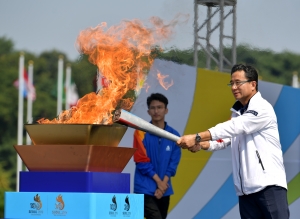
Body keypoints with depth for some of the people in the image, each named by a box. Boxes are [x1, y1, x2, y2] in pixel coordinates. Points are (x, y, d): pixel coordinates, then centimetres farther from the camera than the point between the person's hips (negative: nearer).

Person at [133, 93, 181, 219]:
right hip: (145, 188, -4)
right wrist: (158, 181, -10)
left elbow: (173, 162, 3)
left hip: (164, 189, 4)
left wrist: (163, 183, -9)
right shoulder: (141, 133, -4)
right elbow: (141, 160, -7)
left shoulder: (173, 135, 5)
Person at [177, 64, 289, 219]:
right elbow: (226, 138, 14)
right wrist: (202, 145, -8)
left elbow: (233, 127, -20)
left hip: (269, 184, -8)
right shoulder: (237, 112, 18)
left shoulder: (262, 109, -10)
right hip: (245, 189, 8)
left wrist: (197, 137, -25)